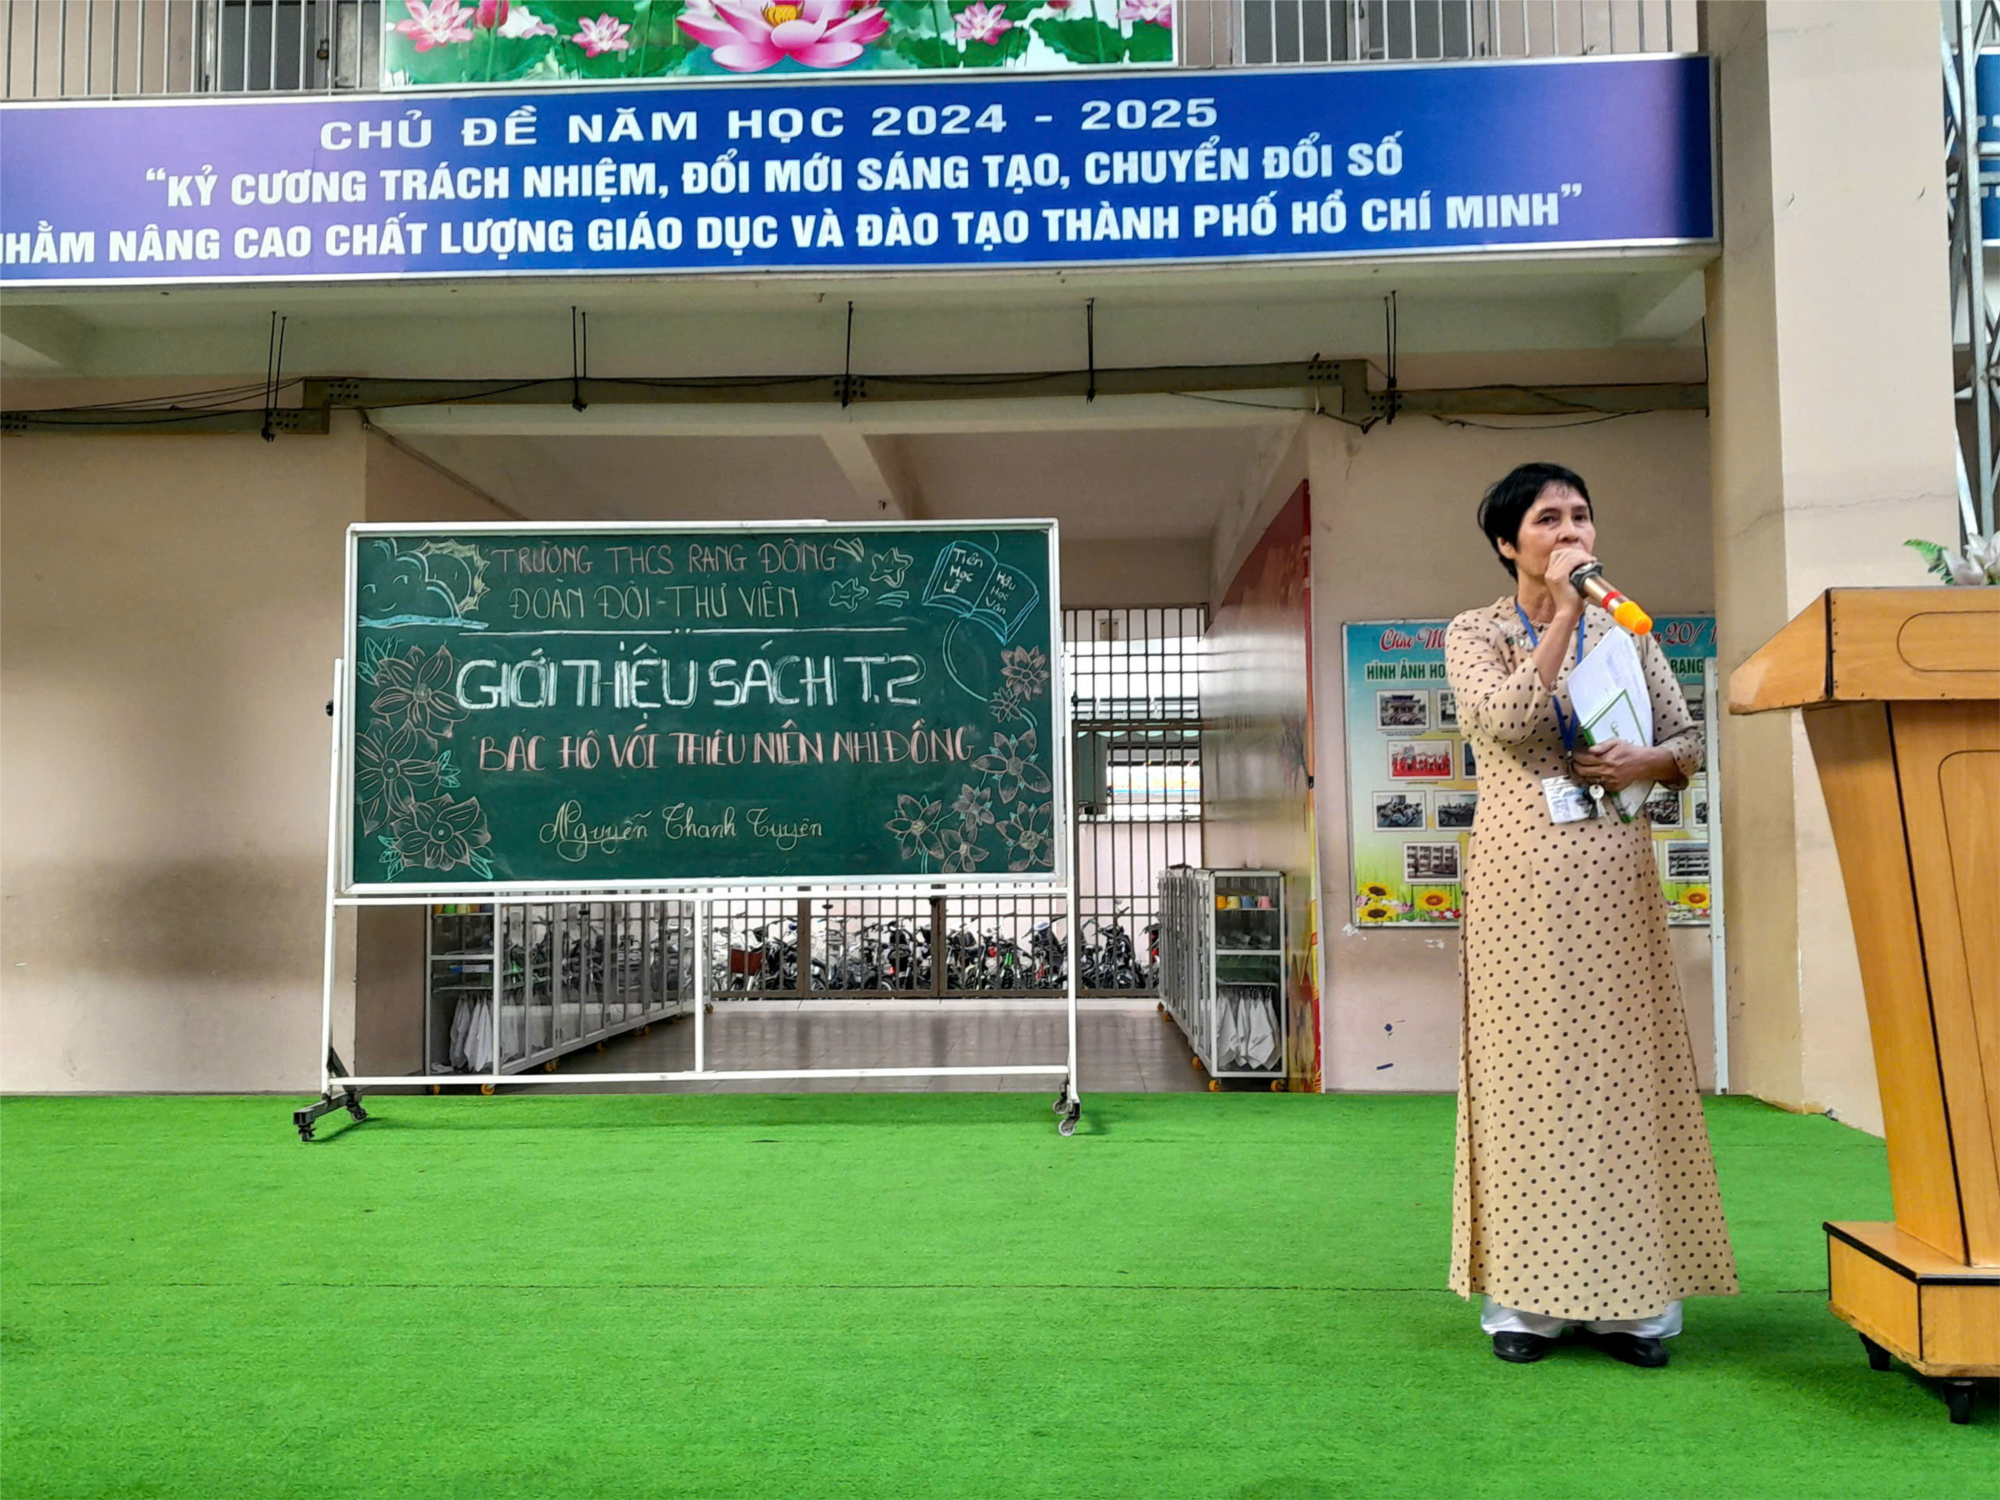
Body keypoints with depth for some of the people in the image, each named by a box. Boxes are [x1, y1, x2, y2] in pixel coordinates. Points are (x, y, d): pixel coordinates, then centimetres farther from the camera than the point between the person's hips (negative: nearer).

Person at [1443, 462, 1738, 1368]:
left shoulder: (1627, 630, 13)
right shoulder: (1475, 633, 4)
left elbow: (1688, 740, 14)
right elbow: (1505, 719, -15)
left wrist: (1648, 763, -7)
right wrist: (1562, 612, -14)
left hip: (1613, 875, 3)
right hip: (1521, 879, -3)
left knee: (1625, 1062, 1)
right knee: (1529, 1065, -2)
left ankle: (1630, 1295, 8)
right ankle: (1526, 1294, 5)